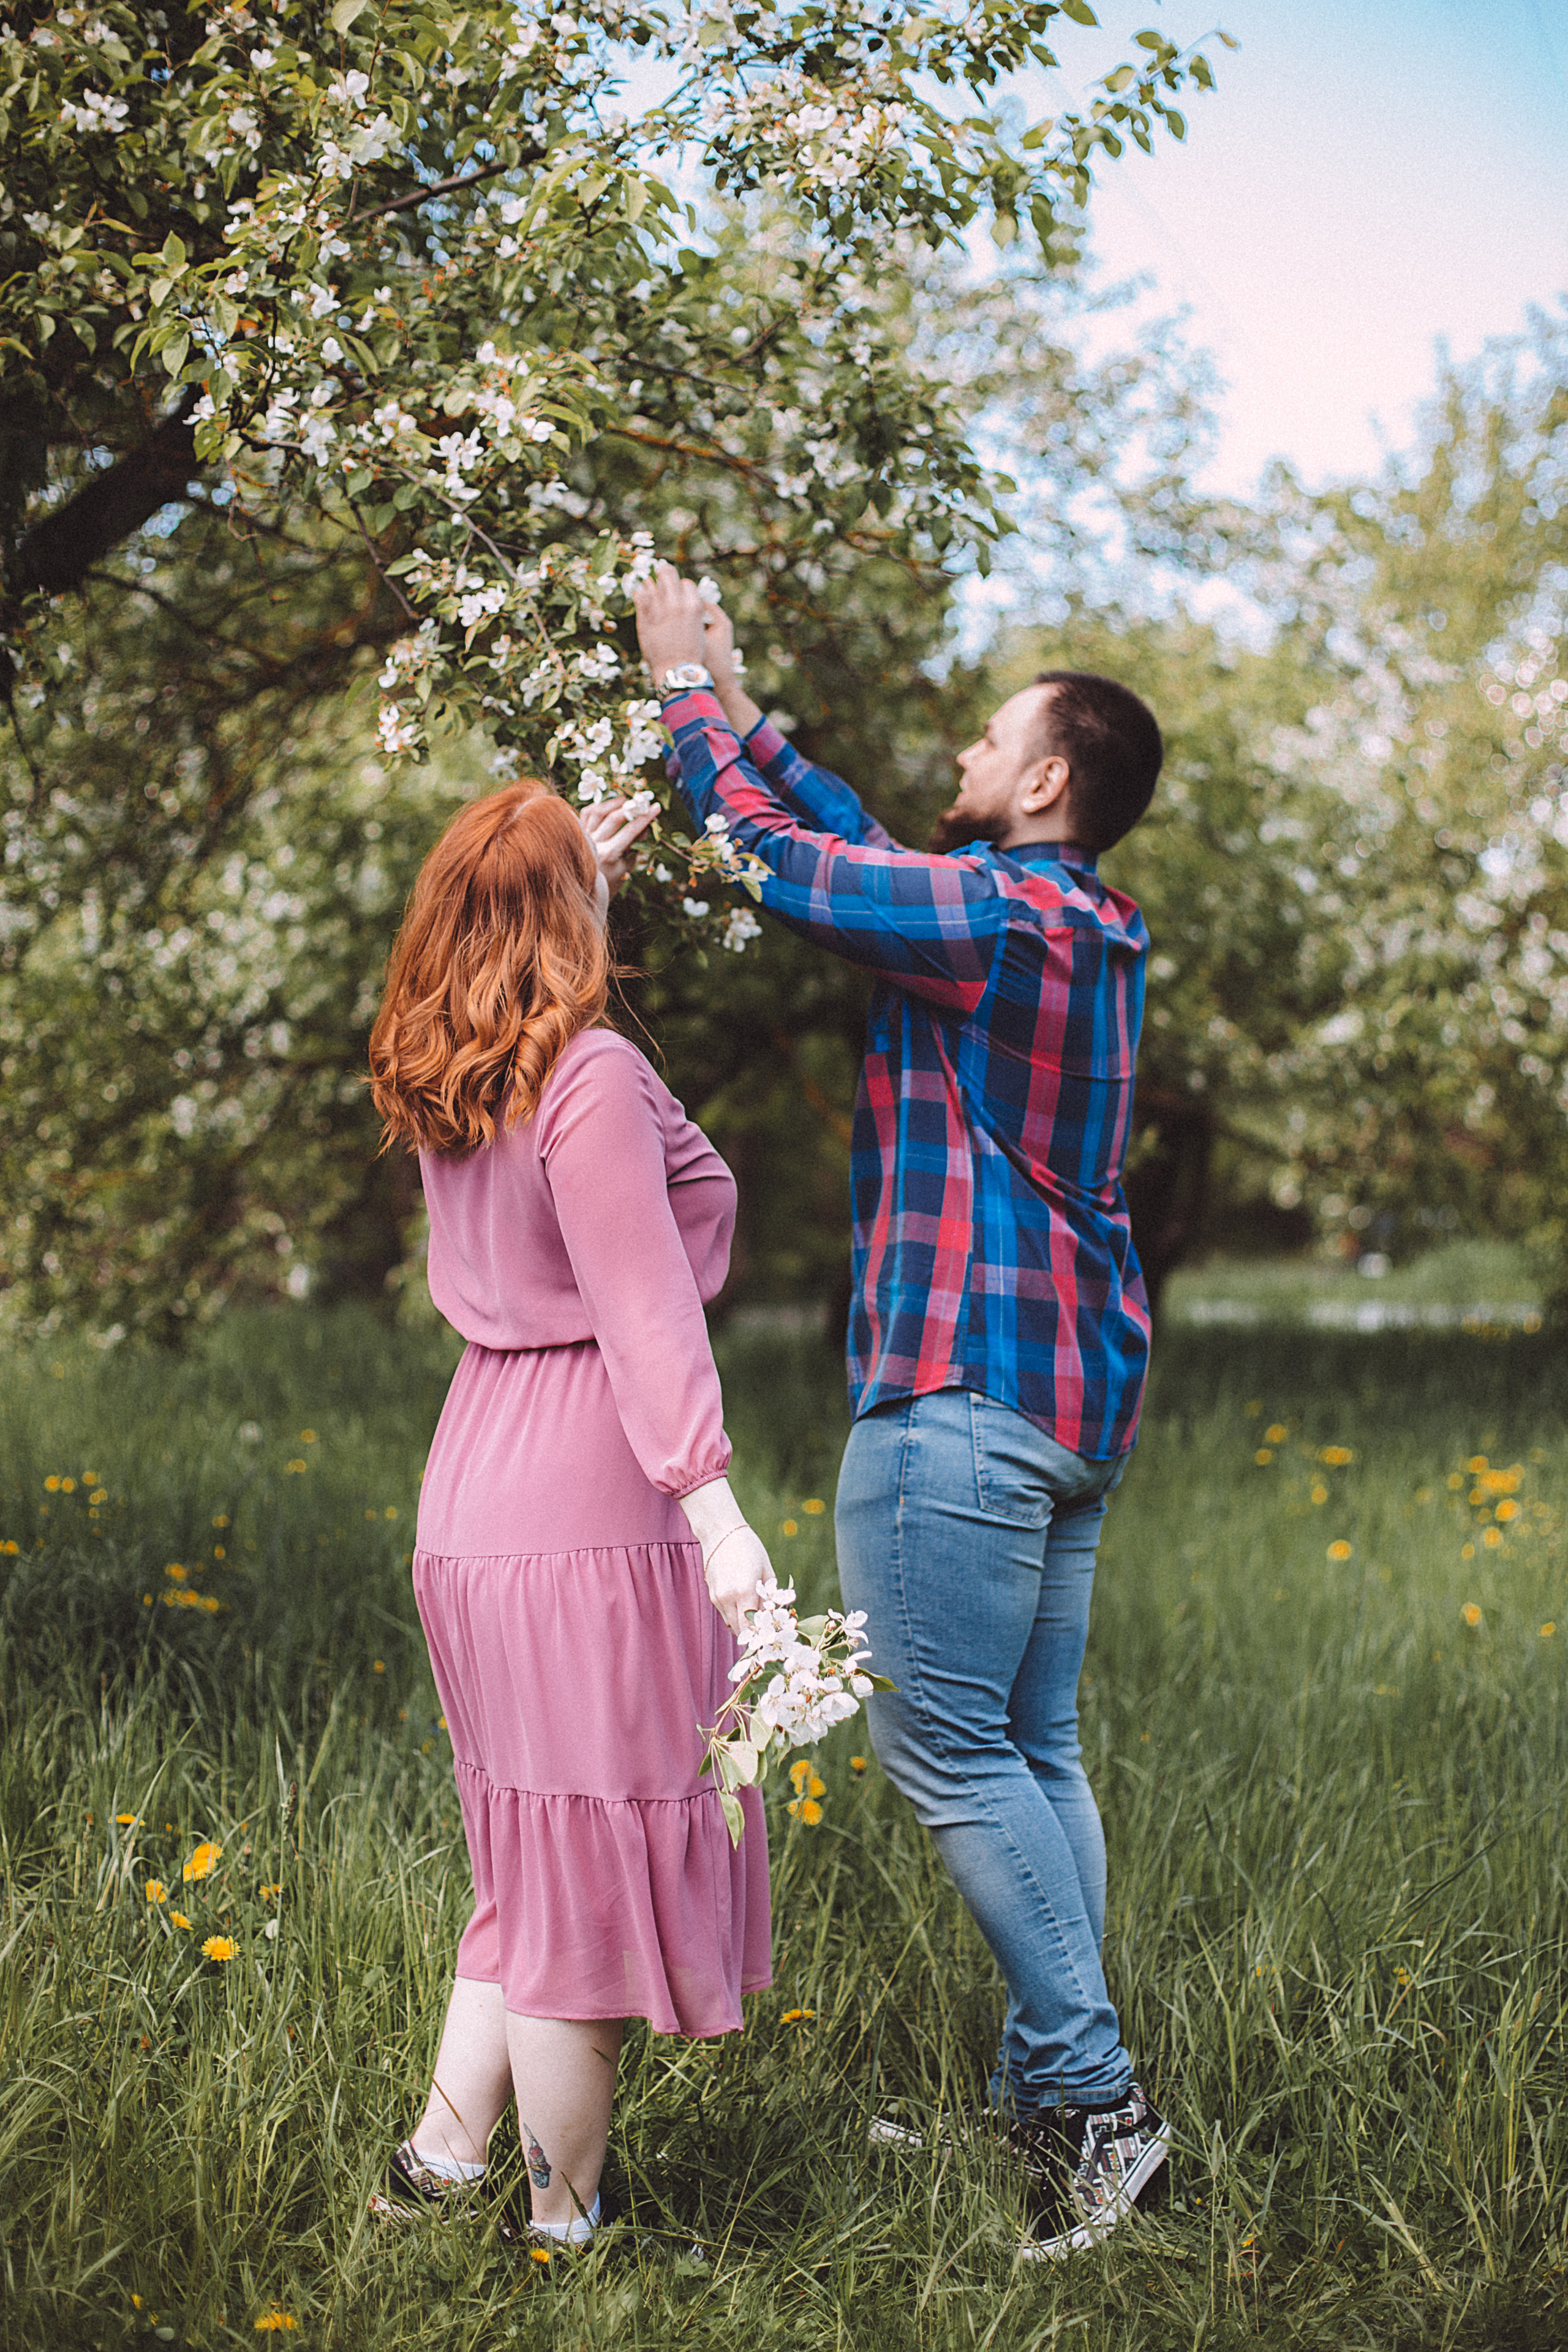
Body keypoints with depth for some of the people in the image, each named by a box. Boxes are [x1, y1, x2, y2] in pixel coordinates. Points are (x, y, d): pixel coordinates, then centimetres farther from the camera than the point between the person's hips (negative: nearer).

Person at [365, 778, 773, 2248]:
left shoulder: (439, 1081, 10)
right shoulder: (592, 1078, -16)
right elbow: (643, 1311, -22)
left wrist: (585, 867, 41)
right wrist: (716, 1509, -25)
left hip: (475, 1504, 9)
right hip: (588, 1515, -9)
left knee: (535, 1862, 20)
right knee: (593, 1868, 2)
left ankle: (440, 2165, 25)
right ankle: (565, 2226, 12)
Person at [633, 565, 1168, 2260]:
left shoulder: (993, 917, -13)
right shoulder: (1088, 932, 16)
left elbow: (778, 858, -7)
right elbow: (866, 847, 26)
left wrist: (688, 690, 6)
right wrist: (738, 707, 29)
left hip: (963, 1385, -10)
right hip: (1074, 1391, 10)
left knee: (945, 1745, -7)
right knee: (1033, 1748, 11)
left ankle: (1094, 2091, -4)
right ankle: (1047, 2094, 17)